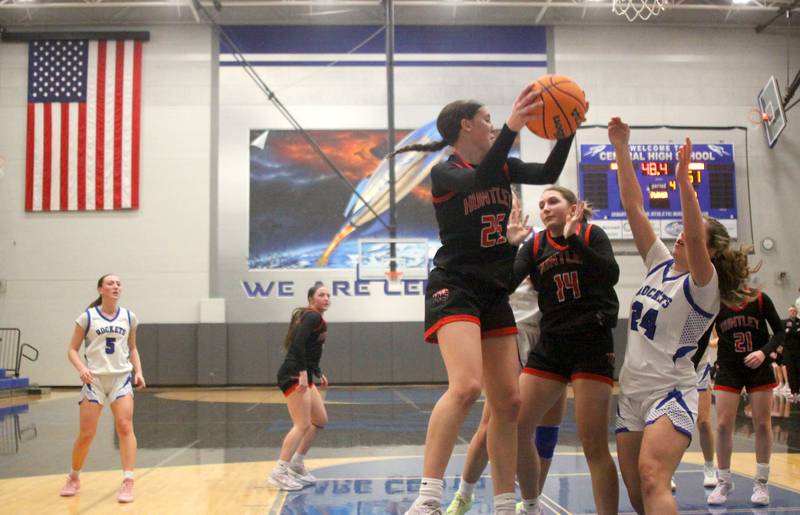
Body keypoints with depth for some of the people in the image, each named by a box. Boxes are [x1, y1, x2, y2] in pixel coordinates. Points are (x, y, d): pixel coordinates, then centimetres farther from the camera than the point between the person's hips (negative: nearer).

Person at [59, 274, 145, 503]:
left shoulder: (128, 317, 5)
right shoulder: (88, 317, -3)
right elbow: (72, 350, 0)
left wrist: (138, 371, 2)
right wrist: (82, 369, -18)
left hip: (121, 377, 2)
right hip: (95, 379, -1)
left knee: (125, 426, -13)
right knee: (86, 433, 1)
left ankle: (128, 482, -11)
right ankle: (74, 478, 25)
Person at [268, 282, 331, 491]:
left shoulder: (315, 318, 20)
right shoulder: (313, 316, -9)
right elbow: (298, 342, -23)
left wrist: (318, 373, 28)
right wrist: (303, 371, -28)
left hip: (302, 376, 10)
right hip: (294, 375, -10)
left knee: (320, 420, 14)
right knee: (302, 425, -12)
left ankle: (296, 464, 21)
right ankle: (279, 472, -9)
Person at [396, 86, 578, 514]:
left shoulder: (502, 165, 13)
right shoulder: (444, 173, -7)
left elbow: (548, 173, 6)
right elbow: (480, 181, -27)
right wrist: (513, 128, -33)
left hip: (494, 294, 8)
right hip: (454, 289, -7)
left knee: (508, 402, 6)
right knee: (466, 386, -29)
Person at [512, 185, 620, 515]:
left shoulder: (591, 235, 0)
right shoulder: (535, 246, 8)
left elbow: (611, 274, -17)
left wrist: (573, 239, -22)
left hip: (592, 345, -4)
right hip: (551, 345, 4)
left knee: (594, 445, -8)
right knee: (515, 430, 1)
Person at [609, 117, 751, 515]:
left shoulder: (704, 285, -8)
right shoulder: (660, 265, 10)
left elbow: (695, 236, -29)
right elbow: (633, 207, 4)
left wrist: (684, 182, -38)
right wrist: (622, 149, -1)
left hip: (670, 393, -7)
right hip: (632, 392, 7)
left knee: (652, 477, -29)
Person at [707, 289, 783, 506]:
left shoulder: (761, 300, -12)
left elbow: (779, 331, -4)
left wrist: (764, 352, -20)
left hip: (759, 368, 0)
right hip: (728, 369, 0)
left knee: (763, 425, 3)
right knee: (723, 425, -4)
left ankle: (761, 482, 19)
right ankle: (724, 482, 13)